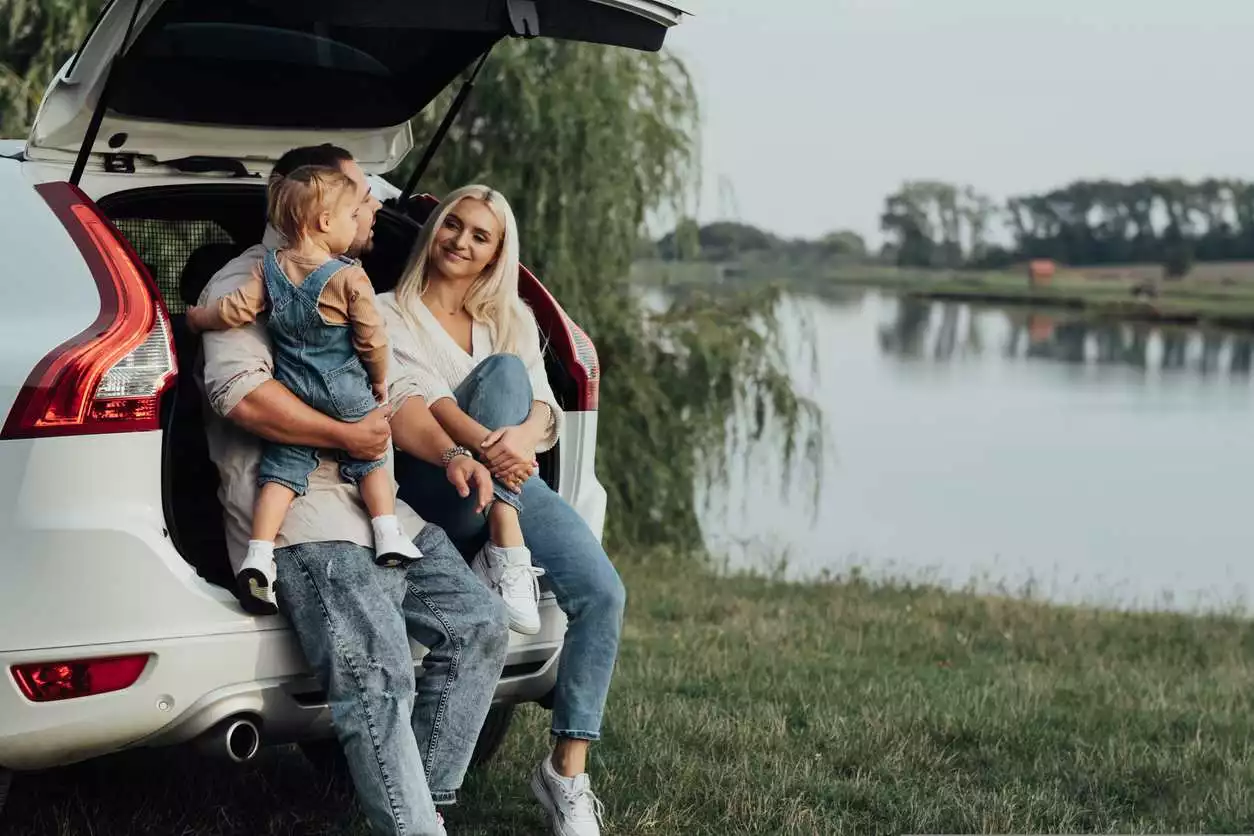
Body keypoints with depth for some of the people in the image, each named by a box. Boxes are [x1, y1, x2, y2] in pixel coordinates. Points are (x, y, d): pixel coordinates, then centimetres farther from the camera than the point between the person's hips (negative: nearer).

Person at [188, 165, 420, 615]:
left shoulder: (269, 269, -1)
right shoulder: (349, 277, -12)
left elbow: (234, 311, -7)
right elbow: (372, 339, -9)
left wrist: (196, 318, 13)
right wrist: (380, 379, 9)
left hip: (290, 393, 3)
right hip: (347, 392, -3)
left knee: (282, 470, 4)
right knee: (370, 460, 15)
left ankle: (259, 554, -10)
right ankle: (388, 536, 6)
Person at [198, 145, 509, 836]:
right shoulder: (247, 282, -1)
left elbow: (394, 397, 24)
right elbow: (239, 391, -19)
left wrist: (448, 454, 3)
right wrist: (345, 436, -13)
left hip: (381, 511, 9)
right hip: (300, 516, -9)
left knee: (479, 624, -2)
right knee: (380, 673, -25)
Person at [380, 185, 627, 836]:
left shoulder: (512, 319, 20)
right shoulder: (391, 314, 8)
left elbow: (543, 407, 3)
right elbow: (424, 398, -11)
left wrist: (521, 438, -23)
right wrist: (489, 445, -32)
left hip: (512, 484, 4)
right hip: (432, 488, -4)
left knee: (601, 592, -21)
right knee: (501, 369, -27)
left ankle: (567, 771, -15)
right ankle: (506, 551, -34)